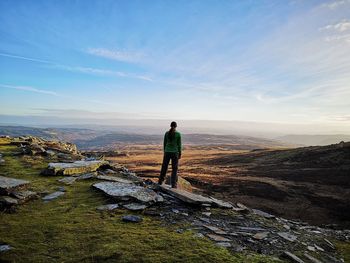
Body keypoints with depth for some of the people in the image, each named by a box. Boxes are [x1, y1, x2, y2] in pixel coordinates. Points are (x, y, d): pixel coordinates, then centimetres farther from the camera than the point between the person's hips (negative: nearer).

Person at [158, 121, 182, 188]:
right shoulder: (178, 134, -8)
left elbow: (164, 143, 4)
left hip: (167, 152, 3)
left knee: (164, 166, 17)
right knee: (174, 169, 6)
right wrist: (180, 154, 1)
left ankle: (160, 181, 28)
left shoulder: (166, 133, 0)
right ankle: (173, 184, 3)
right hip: (175, 152, -2)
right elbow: (179, 145, -6)